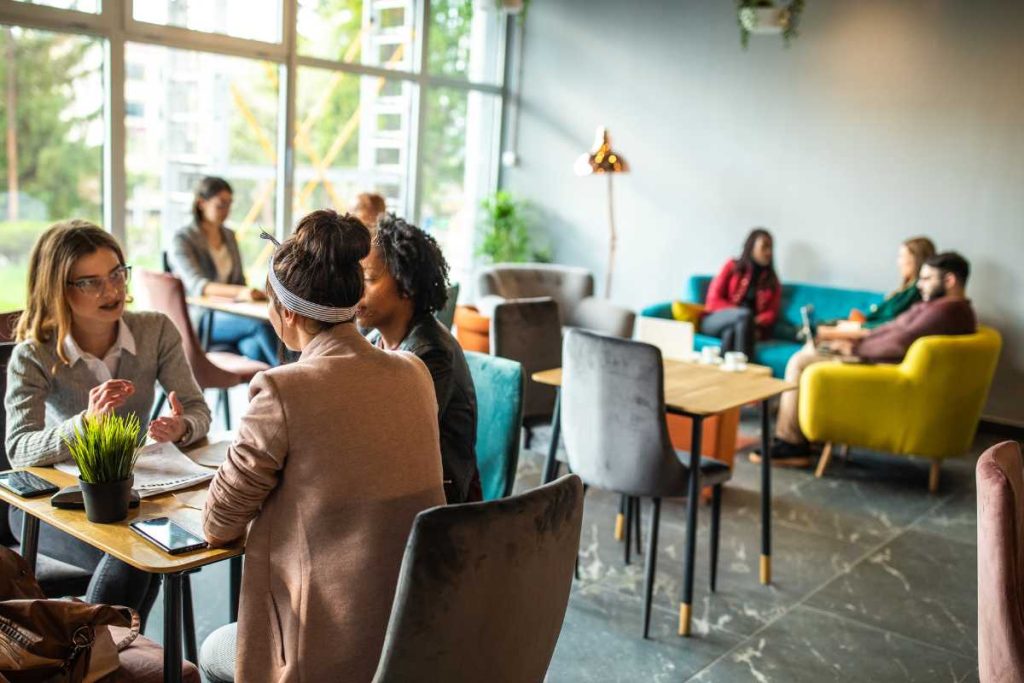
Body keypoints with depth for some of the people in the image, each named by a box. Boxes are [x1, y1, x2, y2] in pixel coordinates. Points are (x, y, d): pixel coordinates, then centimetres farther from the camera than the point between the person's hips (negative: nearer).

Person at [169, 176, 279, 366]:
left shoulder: (229, 236, 15)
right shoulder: (183, 239, -6)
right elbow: (196, 285, -22)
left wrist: (247, 294, -6)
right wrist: (239, 292, -40)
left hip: (229, 313, 5)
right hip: (198, 320, -5)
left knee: (255, 347, -32)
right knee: (262, 323, -32)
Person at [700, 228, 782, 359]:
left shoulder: (772, 280, 16)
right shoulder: (732, 266, 7)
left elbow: (772, 312, 6)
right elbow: (714, 300, -1)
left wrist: (756, 322, -18)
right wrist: (740, 313, -17)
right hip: (714, 321, -2)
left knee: (731, 330, -35)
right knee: (745, 314, -35)